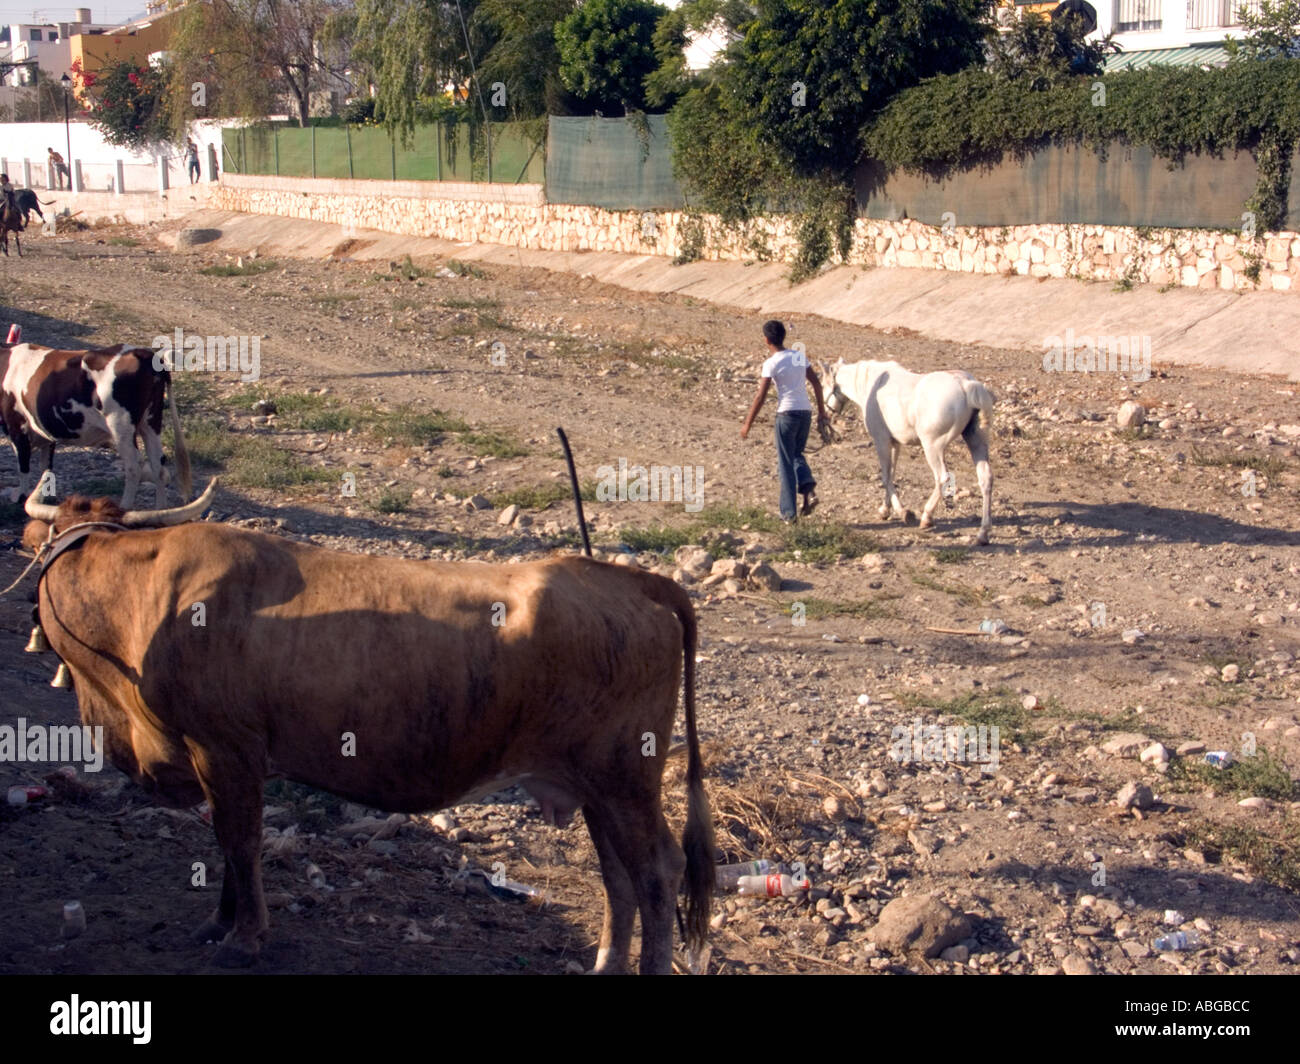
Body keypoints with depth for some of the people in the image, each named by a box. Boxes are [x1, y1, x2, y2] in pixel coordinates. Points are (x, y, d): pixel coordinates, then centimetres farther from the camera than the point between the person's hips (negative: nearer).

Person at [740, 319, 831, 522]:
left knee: (786, 462, 4)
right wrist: (822, 412, 21)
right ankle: (809, 489, -3)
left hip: (787, 413, -5)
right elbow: (816, 383, 12)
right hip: (806, 412, 5)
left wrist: (747, 425, -5)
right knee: (797, 454, 22)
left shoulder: (771, 363, -9)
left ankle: (789, 512, 5)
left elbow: (761, 396, -11)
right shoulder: (800, 356, 9)